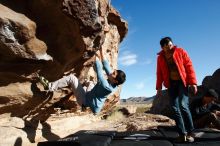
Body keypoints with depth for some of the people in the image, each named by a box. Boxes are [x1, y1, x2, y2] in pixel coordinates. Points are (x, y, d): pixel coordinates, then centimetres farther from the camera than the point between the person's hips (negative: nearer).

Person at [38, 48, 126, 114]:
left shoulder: (107, 87, -30)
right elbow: (107, 67, -3)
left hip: (85, 100, -8)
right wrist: (101, 53, -4)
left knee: (72, 77, -17)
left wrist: (97, 56, -20)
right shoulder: (112, 83, -8)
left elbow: (99, 71, -29)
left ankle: (50, 87, -10)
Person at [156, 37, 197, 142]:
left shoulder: (180, 51, 0)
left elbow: (189, 66, -4)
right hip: (171, 83, 4)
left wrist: (193, 82, -12)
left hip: (182, 82, -3)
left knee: (183, 105, -15)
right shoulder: (160, 57, 8)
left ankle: (190, 132, 1)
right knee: (175, 108, -2)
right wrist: (159, 87, 4)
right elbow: (159, 73, 10)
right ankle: (182, 133, 6)